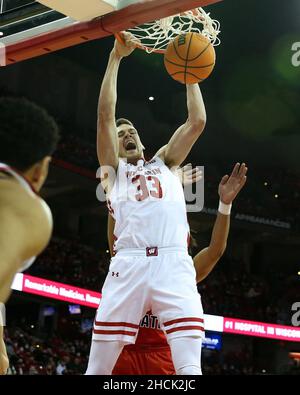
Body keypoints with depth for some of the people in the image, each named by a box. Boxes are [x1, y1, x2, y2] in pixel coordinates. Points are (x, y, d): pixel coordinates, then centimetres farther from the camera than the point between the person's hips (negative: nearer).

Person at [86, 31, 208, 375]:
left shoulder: (164, 162, 31)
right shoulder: (113, 168, 24)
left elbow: (197, 121, 20)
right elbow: (106, 114, 12)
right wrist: (116, 58, 11)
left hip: (173, 263, 1)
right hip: (129, 264, -1)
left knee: (190, 366, -15)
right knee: (98, 368, -4)